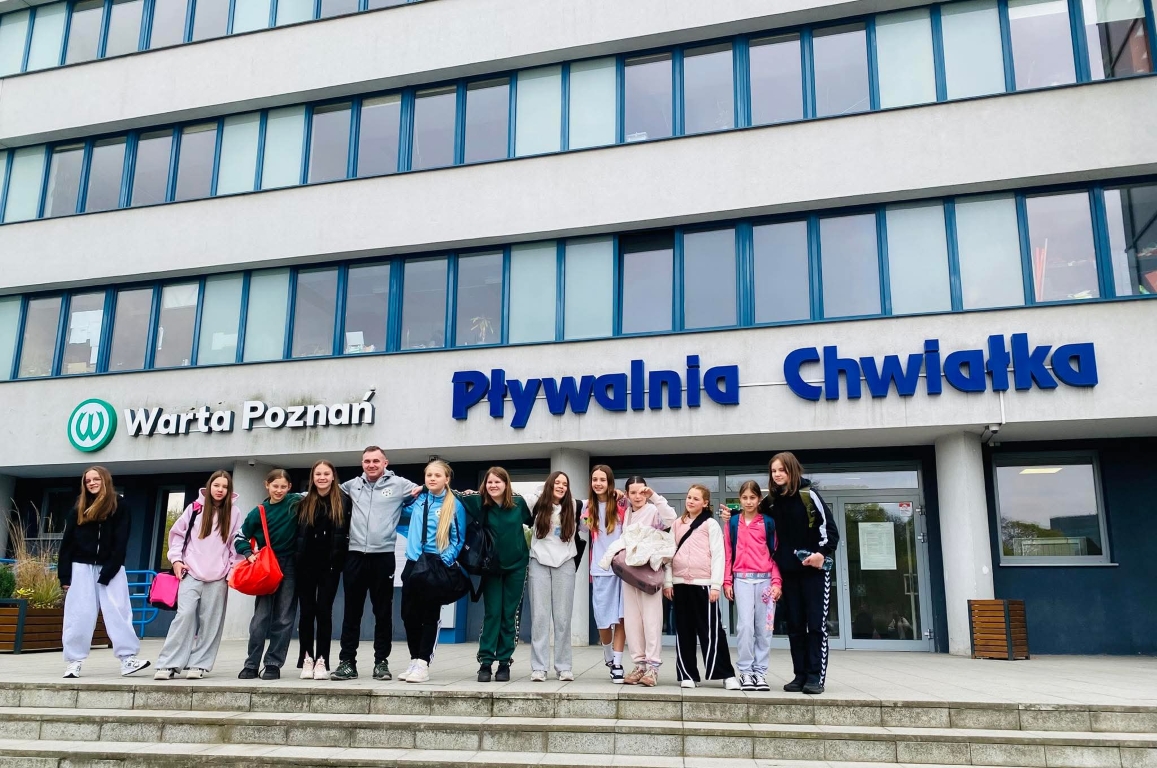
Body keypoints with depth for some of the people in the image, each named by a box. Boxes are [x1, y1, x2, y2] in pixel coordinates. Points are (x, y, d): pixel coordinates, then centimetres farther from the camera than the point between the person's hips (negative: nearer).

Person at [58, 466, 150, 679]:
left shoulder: (119, 508, 1)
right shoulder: (78, 508, 9)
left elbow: (120, 543, -4)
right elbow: (67, 543, 7)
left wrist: (107, 573, -11)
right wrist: (64, 575, 0)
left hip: (111, 568, -2)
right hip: (82, 567, 2)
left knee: (118, 611, -7)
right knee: (79, 614, 1)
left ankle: (128, 658, -10)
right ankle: (73, 660, 7)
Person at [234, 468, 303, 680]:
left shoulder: (296, 502, -1)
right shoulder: (259, 512, 1)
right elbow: (239, 538, 8)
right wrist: (249, 554, -6)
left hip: (290, 568, 0)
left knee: (283, 619, 2)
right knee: (260, 618, 2)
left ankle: (273, 664, 8)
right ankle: (252, 664, 10)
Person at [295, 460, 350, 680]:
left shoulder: (343, 501, 1)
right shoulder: (304, 503, 7)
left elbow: (348, 532, -1)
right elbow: (296, 533, 6)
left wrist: (341, 558, -7)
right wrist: (296, 558, -2)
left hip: (330, 565, -2)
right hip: (306, 564, 2)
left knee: (324, 611, 0)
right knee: (307, 611, 6)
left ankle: (322, 661, 5)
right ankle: (307, 659, 14)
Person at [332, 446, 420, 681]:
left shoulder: (399, 484, 1)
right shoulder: (352, 485, 11)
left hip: (383, 556, -2)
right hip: (355, 556, 3)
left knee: (383, 612, 6)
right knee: (352, 611, 7)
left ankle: (381, 662, 15)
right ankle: (348, 661, 14)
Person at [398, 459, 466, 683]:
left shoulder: (455, 505, -4)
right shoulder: (418, 499, 9)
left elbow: (458, 539, -4)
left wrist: (445, 562, -16)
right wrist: (411, 496, 12)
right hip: (413, 563, 5)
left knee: (430, 615, 0)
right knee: (409, 614, 6)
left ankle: (423, 664, 3)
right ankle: (414, 661, 17)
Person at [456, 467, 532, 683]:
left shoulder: (518, 502, -6)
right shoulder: (480, 503, -8)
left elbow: (534, 521, 9)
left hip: (516, 565, 1)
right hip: (491, 566, 0)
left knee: (509, 615, 5)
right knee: (492, 613, -3)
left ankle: (504, 663, 11)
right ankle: (485, 662, 3)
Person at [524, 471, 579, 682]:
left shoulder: (572, 507, 10)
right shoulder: (537, 502, 5)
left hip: (564, 564, 1)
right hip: (539, 563, -1)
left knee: (563, 617, 3)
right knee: (539, 616, -1)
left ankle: (564, 667, 8)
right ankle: (539, 667, 2)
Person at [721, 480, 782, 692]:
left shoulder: (768, 522, 7)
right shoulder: (733, 522, 9)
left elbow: (775, 552, 5)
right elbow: (728, 553, 8)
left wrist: (777, 582, -2)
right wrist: (727, 581, 3)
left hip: (765, 579, 0)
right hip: (742, 579, 0)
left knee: (764, 628, 2)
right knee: (745, 626, -8)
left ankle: (760, 672, 10)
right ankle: (746, 671, 1)